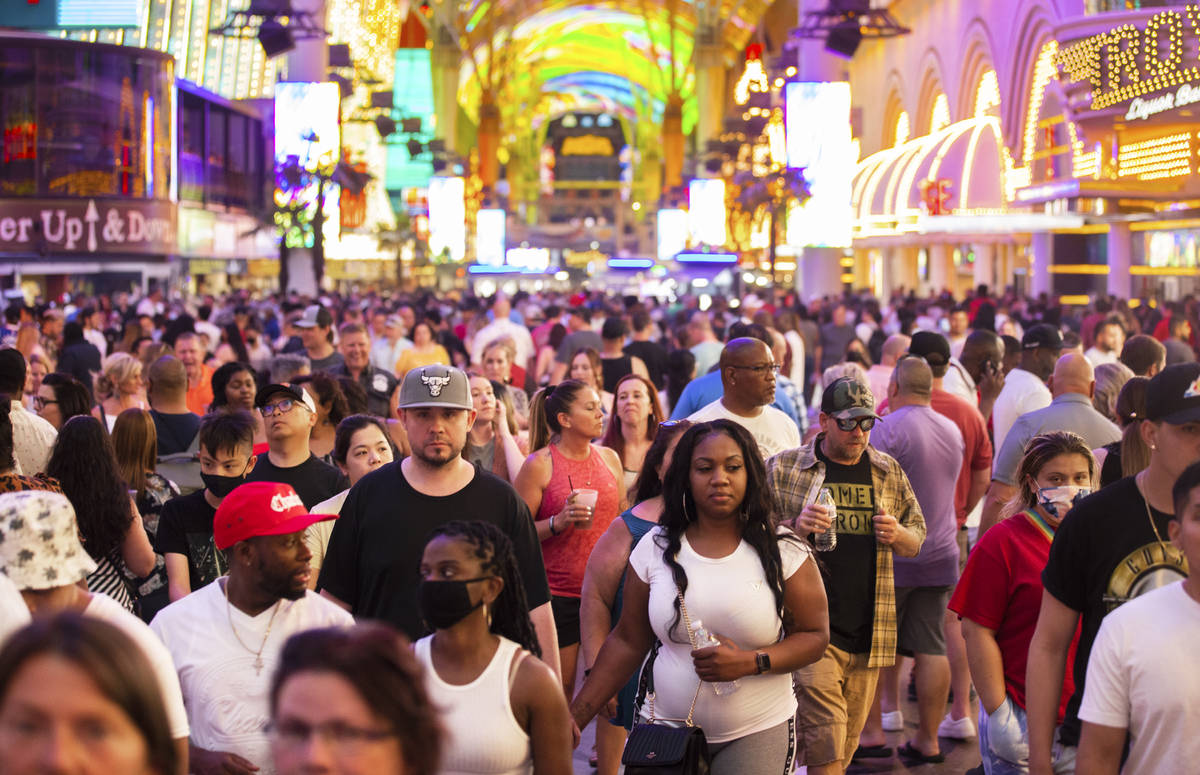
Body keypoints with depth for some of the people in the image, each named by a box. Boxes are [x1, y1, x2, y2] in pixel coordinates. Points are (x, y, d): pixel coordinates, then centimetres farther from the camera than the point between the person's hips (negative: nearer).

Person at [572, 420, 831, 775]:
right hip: (667, 731, 2)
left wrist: (751, 662, -19)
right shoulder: (654, 548, 0)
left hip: (757, 734, -1)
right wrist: (574, 718, 1)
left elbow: (814, 636, -1)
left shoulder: (784, 551, -4)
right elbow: (627, 642, 5)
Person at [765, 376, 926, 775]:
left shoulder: (889, 472, 11)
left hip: (869, 633, 4)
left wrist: (897, 534, -5)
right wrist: (795, 528, -18)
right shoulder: (783, 469, 0)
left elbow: (917, 540, 18)